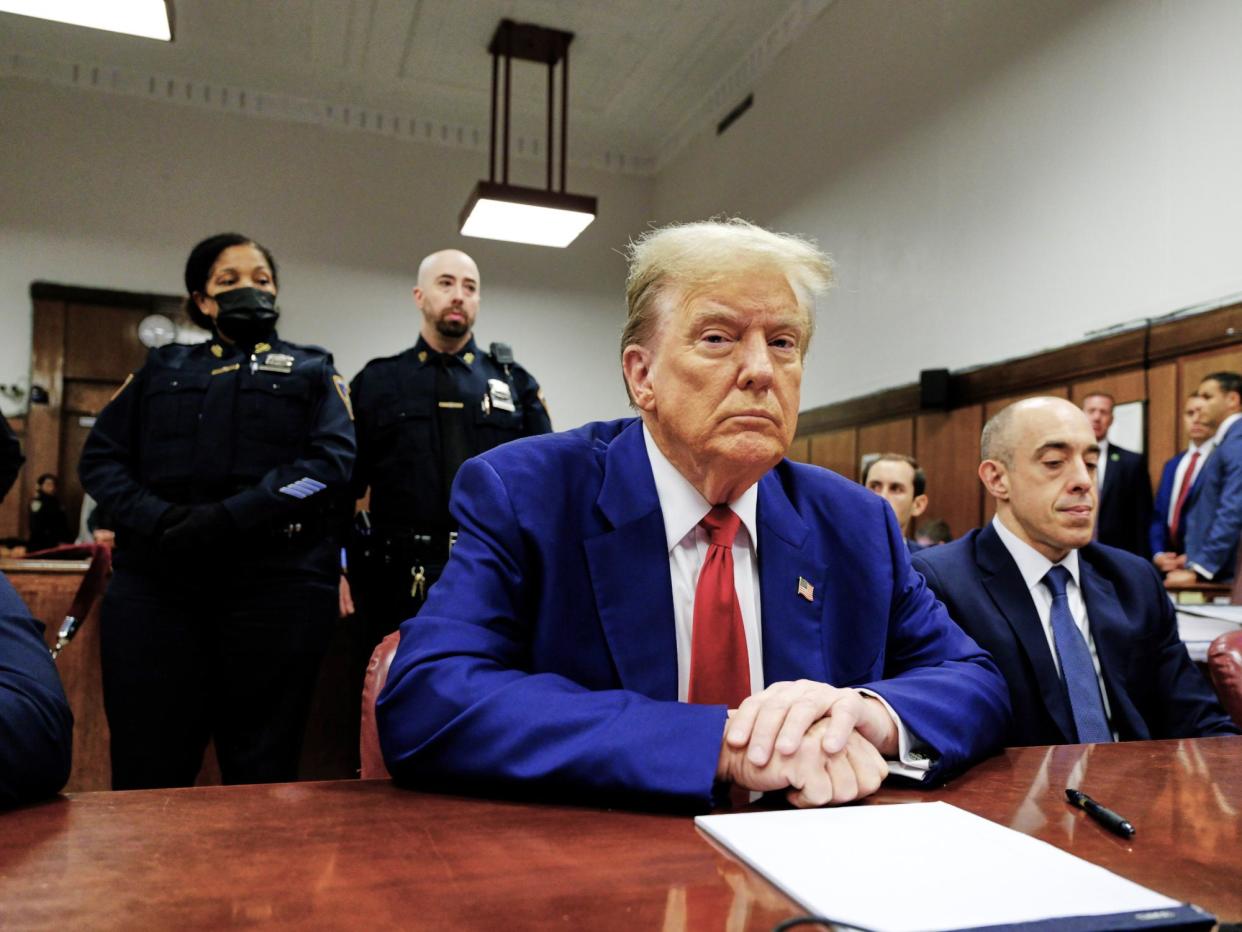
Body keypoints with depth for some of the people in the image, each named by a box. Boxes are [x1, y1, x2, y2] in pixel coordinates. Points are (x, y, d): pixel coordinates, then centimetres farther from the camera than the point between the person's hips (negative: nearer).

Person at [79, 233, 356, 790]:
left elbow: (333, 462, -3)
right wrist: (159, 519, -9)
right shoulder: (162, 369, 21)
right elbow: (100, 458, 12)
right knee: (146, 772, 3)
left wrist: (230, 517, -15)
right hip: (156, 581, 2)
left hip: (277, 583, -2)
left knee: (261, 773, 4)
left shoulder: (311, 371, 14)